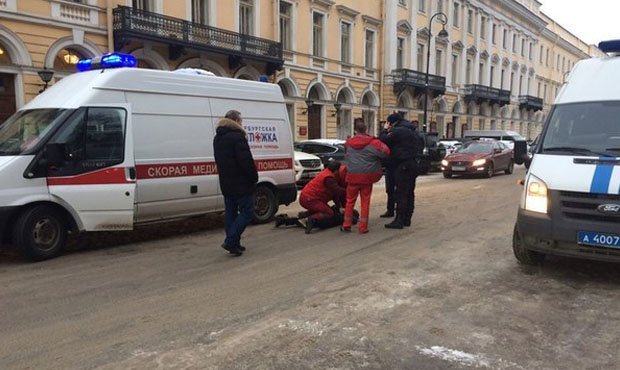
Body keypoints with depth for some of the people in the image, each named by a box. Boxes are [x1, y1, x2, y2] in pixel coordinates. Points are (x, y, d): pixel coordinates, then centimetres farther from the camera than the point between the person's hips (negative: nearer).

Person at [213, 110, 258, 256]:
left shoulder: (217, 138, 16)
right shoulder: (237, 137, -15)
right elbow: (246, 161, -19)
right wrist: (254, 177, -9)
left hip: (226, 184, 9)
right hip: (241, 184, -9)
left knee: (231, 212, 13)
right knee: (247, 212, -3)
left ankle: (233, 244, 16)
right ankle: (231, 241, -10)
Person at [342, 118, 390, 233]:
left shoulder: (348, 143, 6)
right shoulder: (373, 142, -8)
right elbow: (385, 152, -14)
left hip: (352, 176, 2)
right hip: (367, 176, -2)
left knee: (350, 200, 13)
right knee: (365, 201, 7)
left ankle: (347, 225, 16)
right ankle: (363, 226, 7)